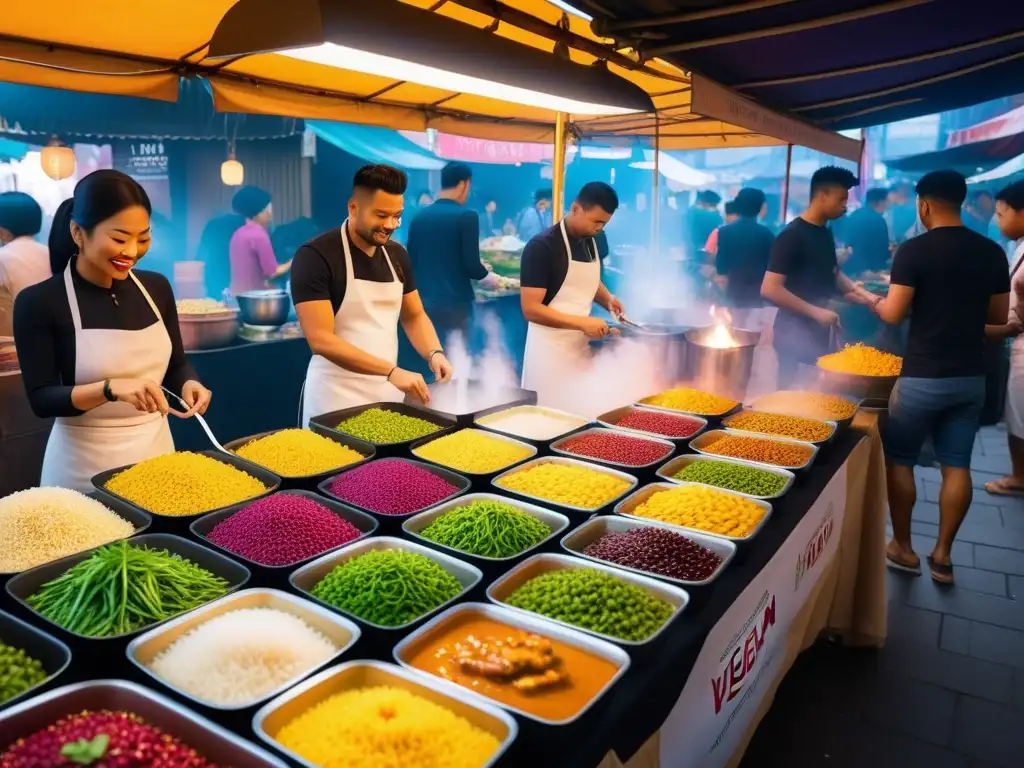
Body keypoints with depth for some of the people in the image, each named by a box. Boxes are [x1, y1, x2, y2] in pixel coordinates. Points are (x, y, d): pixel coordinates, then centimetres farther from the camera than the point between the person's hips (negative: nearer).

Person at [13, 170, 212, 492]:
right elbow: (41, 400, -13)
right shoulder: (39, 302, -11)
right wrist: (111, 388, -29)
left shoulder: (156, 287, 0)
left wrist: (188, 385, -13)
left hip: (156, 452, 4)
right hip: (83, 468, -4)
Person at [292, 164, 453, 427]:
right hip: (336, 397, -6)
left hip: (388, 392, 6)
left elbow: (414, 316, 14)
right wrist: (392, 371, -28)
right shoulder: (315, 256, -14)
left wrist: (434, 353, -7)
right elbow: (321, 340, -21)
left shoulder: (397, 255, 5)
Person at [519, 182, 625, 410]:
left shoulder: (593, 242, 7)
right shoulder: (541, 247, -16)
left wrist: (607, 299, 3)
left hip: (581, 346, 7)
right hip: (549, 350, -7)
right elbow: (531, 309, -20)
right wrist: (582, 323, -24)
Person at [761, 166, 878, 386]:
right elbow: (770, 289, -21)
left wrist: (861, 293, 10)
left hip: (820, 331, 8)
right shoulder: (792, 236, -15)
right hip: (796, 332, -8)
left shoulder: (825, 232, 9)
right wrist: (815, 311, -20)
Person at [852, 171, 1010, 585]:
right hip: (971, 376, 5)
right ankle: (942, 554, 18)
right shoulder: (992, 252, 4)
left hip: (923, 376, -5)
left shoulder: (914, 250, -12)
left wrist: (871, 299, 7)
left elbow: (894, 314, -13)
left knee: (899, 460, 10)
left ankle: (903, 548, 18)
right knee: (956, 465, 10)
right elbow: (999, 315, 10)